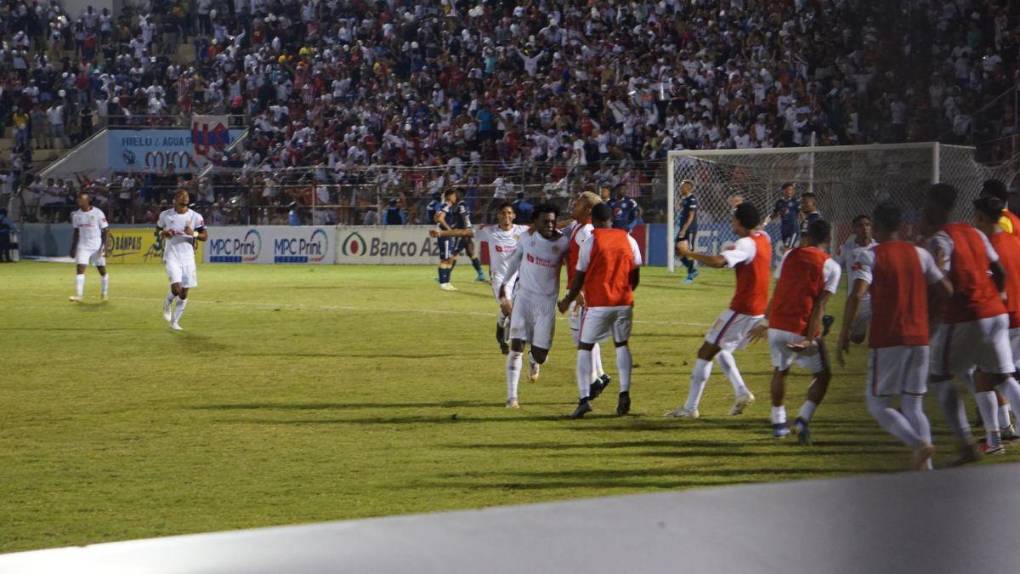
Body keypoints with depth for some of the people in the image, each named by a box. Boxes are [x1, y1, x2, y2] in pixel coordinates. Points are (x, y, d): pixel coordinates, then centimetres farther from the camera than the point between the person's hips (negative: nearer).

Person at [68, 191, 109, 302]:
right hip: (83, 246, 2)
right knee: (79, 269, -12)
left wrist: (105, 247, -14)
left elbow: (105, 231, -6)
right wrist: (73, 248, 11)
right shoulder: (76, 215, 4)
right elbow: (76, 233, 13)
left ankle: (104, 293, 26)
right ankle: (78, 295, -17)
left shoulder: (98, 213, -8)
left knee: (102, 270, 7)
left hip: (97, 246, -2)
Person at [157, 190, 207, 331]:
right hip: (172, 257, -2)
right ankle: (168, 303, 13)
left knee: (184, 293, 3)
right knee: (176, 287, -20)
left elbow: (205, 236, 1)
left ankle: (175, 321, 18)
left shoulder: (195, 217, -2)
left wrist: (194, 234, -19)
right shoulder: (165, 215, 0)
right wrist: (163, 233, -8)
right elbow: (157, 229, 15)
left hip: (188, 258, 2)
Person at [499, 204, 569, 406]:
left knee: (540, 354, -2)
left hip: (547, 302, 0)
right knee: (516, 346, -10)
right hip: (524, 297, 0)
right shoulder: (527, 238, -3)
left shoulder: (563, 243, -7)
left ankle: (534, 360, 38)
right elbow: (515, 260, 12)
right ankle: (511, 396, -5)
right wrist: (505, 285, 16)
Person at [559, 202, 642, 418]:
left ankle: (584, 398, -8)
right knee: (622, 345, 19)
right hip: (624, 303, 4)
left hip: (598, 304, -4)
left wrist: (568, 301, 12)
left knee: (584, 347, 5)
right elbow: (635, 277, 10)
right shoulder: (628, 240, 5)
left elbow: (579, 277, -3)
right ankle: (624, 393, 5)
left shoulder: (591, 241, -6)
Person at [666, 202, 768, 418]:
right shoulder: (763, 239, 9)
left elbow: (718, 262, -35)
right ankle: (741, 393, 10)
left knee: (706, 352, -4)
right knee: (719, 349, 23)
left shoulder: (746, 244, -19)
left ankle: (690, 407, -4)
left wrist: (688, 252, -27)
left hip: (741, 310, -9)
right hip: (759, 310, 9)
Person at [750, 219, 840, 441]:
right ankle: (803, 419, -6)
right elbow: (820, 305, -9)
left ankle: (778, 422, 29)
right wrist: (810, 338, -13)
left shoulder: (790, 255, 8)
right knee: (822, 375, 12)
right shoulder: (831, 267, -2)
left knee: (780, 370, 25)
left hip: (777, 325, 4)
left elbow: (777, 292, 13)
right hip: (803, 330, -4)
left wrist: (766, 323, 25)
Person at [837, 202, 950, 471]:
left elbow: (856, 295, -18)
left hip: (887, 340, -4)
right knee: (914, 406, 11)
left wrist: (844, 335, -12)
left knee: (878, 404, 5)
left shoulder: (870, 256, -4)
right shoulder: (920, 254, 9)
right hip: (919, 338, 5)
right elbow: (947, 292, 6)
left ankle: (920, 444, -19)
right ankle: (925, 468, -3)